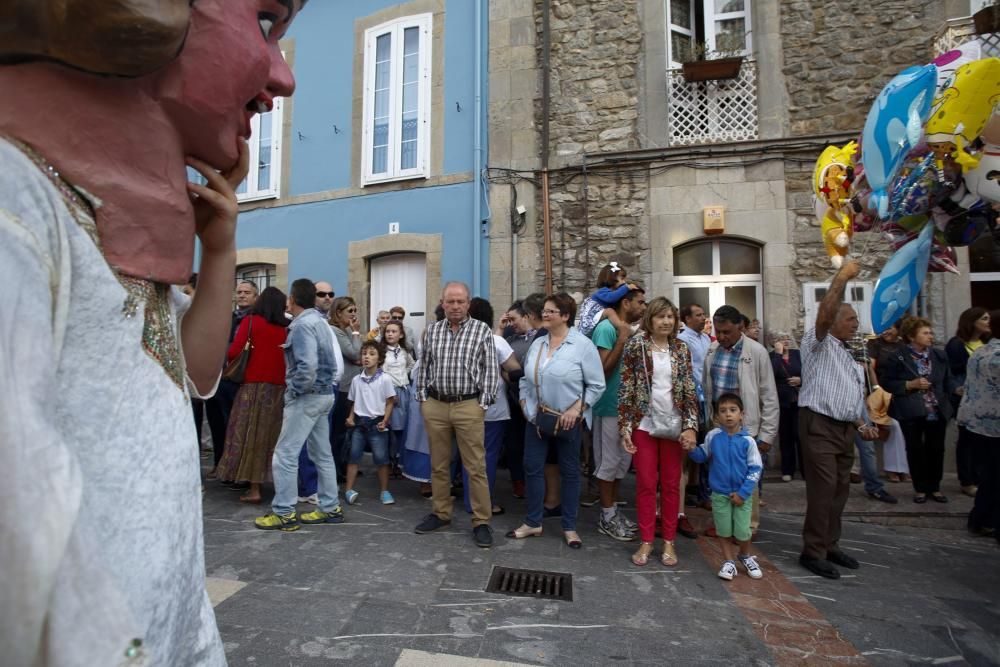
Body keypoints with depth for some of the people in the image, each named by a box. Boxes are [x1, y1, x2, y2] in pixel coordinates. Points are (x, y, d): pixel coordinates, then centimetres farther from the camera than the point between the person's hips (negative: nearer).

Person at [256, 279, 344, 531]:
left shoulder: (302, 324, -15)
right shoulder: (319, 320, 13)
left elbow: (307, 365, -27)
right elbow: (330, 362, 15)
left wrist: (295, 390, -15)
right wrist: (325, 383, 12)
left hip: (307, 396, -10)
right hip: (323, 393, 10)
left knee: (285, 454, -1)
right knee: (322, 454, 14)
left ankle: (284, 513, 8)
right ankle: (330, 508, 21)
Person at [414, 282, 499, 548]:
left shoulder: (482, 330, -2)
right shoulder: (432, 330, 8)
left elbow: (491, 369, -3)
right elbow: (423, 367, 13)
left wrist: (483, 404, -8)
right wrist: (422, 399, 7)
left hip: (468, 406, -3)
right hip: (435, 406, 4)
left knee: (476, 467, 1)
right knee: (438, 464, 14)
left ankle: (481, 521, 13)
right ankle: (441, 513, 30)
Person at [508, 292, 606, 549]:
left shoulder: (583, 345, -11)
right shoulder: (537, 344, 7)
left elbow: (596, 385, -10)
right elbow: (526, 379, 14)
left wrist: (576, 409, -16)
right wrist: (524, 402, 2)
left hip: (568, 420, -5)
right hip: (537, 418, 5)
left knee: (569, 472, 10)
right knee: (532, 468, 9)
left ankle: (569, 527, 26)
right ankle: (533, 522, 26)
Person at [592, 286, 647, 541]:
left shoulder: (630, 330, 10)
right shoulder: (606, 328, -14)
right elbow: (603, 369, -21)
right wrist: (622, 340, -21)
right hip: (610, 406, -9)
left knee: (623, 461, 16)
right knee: (608, 462, 2)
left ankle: (614, 510, 30)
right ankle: (607, 517, 16)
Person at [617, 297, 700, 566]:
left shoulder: (681, 348, 5)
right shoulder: (636, 345, -4)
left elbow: (690, 390, 4)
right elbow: (626, 388, -4)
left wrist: (691, 425, -6)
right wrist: (624, 427, -8)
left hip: (674, 425, 2)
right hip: (644, 424, -2)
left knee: (671, 484, 10)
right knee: (646, 484, 5)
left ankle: (668, 541, 24)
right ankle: (646, 541, 19)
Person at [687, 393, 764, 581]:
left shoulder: (747, 440, -12)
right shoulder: (713, 436, -7)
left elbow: (756, 468, -7)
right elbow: (703, 456, 10)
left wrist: (743, 493, -10)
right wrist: (692, 450, -12)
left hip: (742, 494, -1)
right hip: (719, 494, 1)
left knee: (742, 532, 7)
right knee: (723, 531, 10)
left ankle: (745, 557, 36)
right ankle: (729, 561, 29)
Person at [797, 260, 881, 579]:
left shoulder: (850, 359, 23)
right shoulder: (819, 343, -1)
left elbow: (853, 398, 26)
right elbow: (825, 314, -21)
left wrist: (862, 424, 12)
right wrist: (841, 277, -21)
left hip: (845, 428, 9)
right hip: (819, 425, -8)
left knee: (840, 489, 11)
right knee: (823, 488, -9)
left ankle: (830, 545, 23)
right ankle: (813, 552, -1)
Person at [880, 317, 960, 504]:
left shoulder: (940, 355, 5)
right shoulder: (897, 358, -8)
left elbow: (948, 380, 9)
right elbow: (886, 383, -6)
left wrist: (958, 389, -7)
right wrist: (910, 385, -16)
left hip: (938, 411, 4)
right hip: (911, 412, -3)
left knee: (936, 449, 10)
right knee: (915, 450, 6)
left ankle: (934, 487, 26)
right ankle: (920, 488, 20)